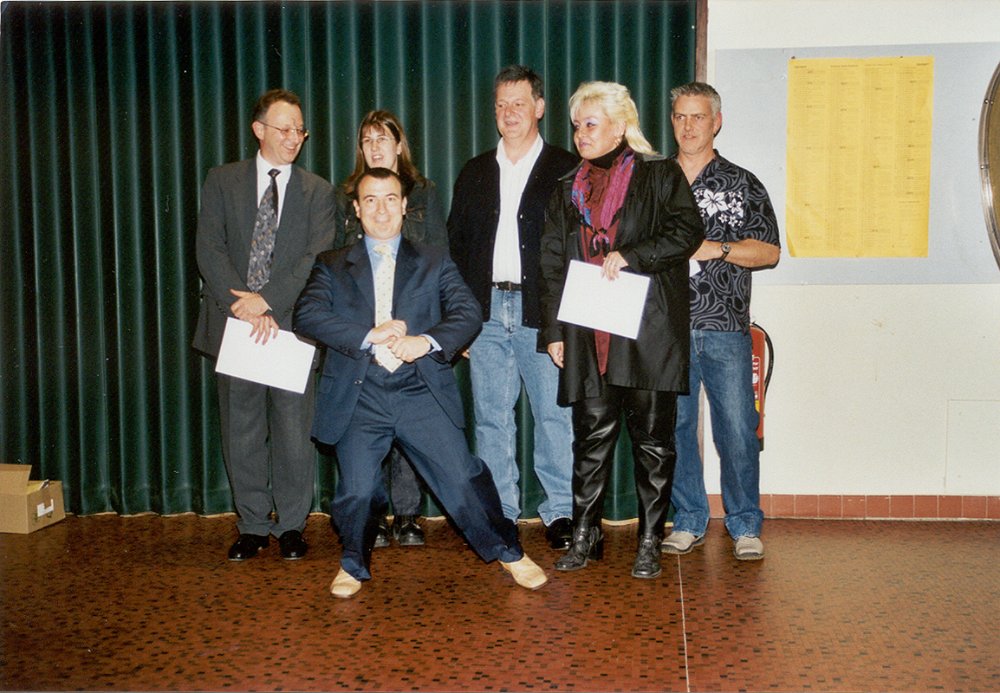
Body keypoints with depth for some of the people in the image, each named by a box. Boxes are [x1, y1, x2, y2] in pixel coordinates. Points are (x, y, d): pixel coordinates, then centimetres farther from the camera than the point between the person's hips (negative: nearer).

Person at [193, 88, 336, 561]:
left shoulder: (317, 191, 8)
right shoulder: (222, 182, 9)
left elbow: (318, 258, -4)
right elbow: (209, 251, -1)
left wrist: (267, 301, -16)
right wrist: (243, 307, -14)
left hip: (292, 326, -1)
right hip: (235, 324, 1)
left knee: (293, 431, 1)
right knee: (241, 432, 6)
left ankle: (291, 525, 16)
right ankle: (253, 526, 20)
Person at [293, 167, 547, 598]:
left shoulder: (434, 262, 13)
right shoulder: (332, 266, 13)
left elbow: (469, 313, 1)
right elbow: (307, 316, -4)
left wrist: (426, 342, -18)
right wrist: (369, 335, -16)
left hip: (421, 393, 0)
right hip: (358, 398, 0)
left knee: (463, 479, -2)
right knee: (357, 492, -2)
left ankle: (508, 552, 20)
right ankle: (353, 566, 26)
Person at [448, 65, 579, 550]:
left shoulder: (566, 170, 3)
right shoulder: (475, 173, 16)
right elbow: (456, 246, 15)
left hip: (542, 311, -4)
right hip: (485, 311, 4)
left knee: (554, 413, -1)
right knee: (491, 418, 7)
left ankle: (560, 511, 11)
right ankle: (498, 513, 17)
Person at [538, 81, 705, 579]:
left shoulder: (660, 175, 5)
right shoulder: (568, 189, 18)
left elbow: (687, 231, -7)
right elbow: (553, 263, 15)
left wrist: (629, 255, -16)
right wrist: (553, 329, 7)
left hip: (648, 331, -3)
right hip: (587, 335, 3)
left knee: (652, 437, 2)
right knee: (592, 434, 4)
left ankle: (650, 541, 12)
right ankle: (584, 536, 14)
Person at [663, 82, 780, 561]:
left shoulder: (742, 185, 8)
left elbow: (769, 251, 3)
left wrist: (717, 249, -10)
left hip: (725, 329, -2)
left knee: (737, 428, -3)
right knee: (674, 426, 5)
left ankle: (745, 526, 10)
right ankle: (689, 521, 18)